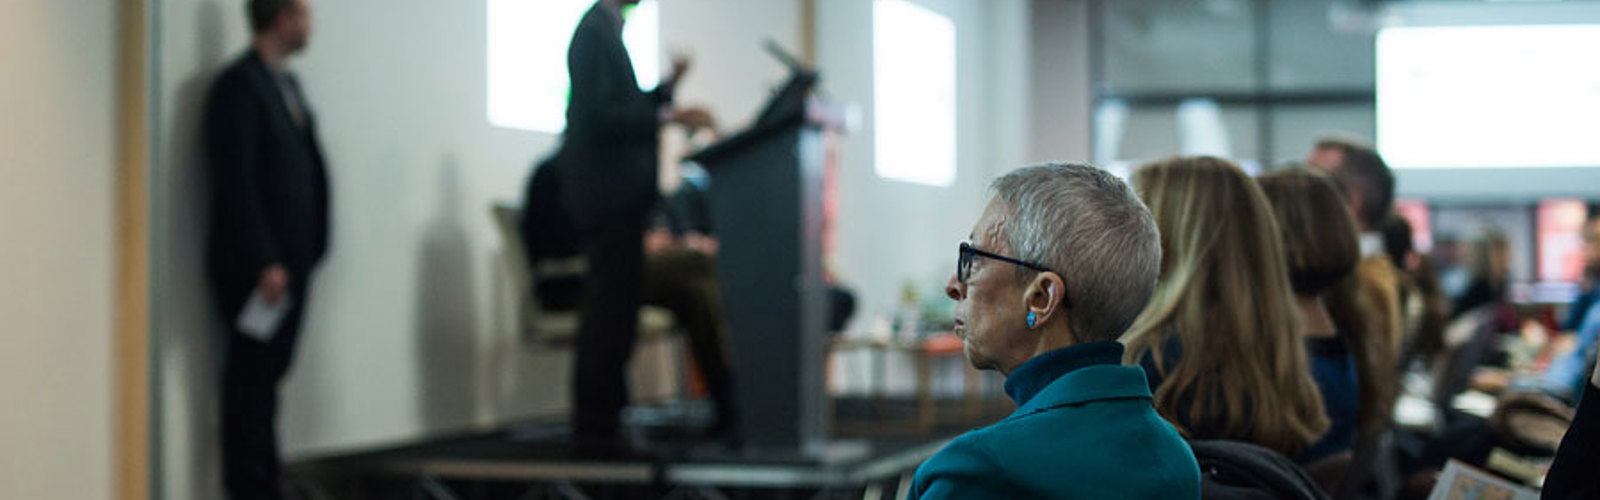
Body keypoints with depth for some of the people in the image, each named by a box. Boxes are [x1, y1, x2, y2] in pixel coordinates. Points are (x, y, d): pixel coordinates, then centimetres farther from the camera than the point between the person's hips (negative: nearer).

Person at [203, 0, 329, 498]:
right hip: (256, 269, -8)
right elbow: (235, 182, -17)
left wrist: (307, 256, 14)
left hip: (289, 265, 8)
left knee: (267, 377, 11)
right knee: (250, 379, -4)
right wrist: (264, 264, -20)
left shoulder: (287, 83, 17)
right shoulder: (238, 84, -11)